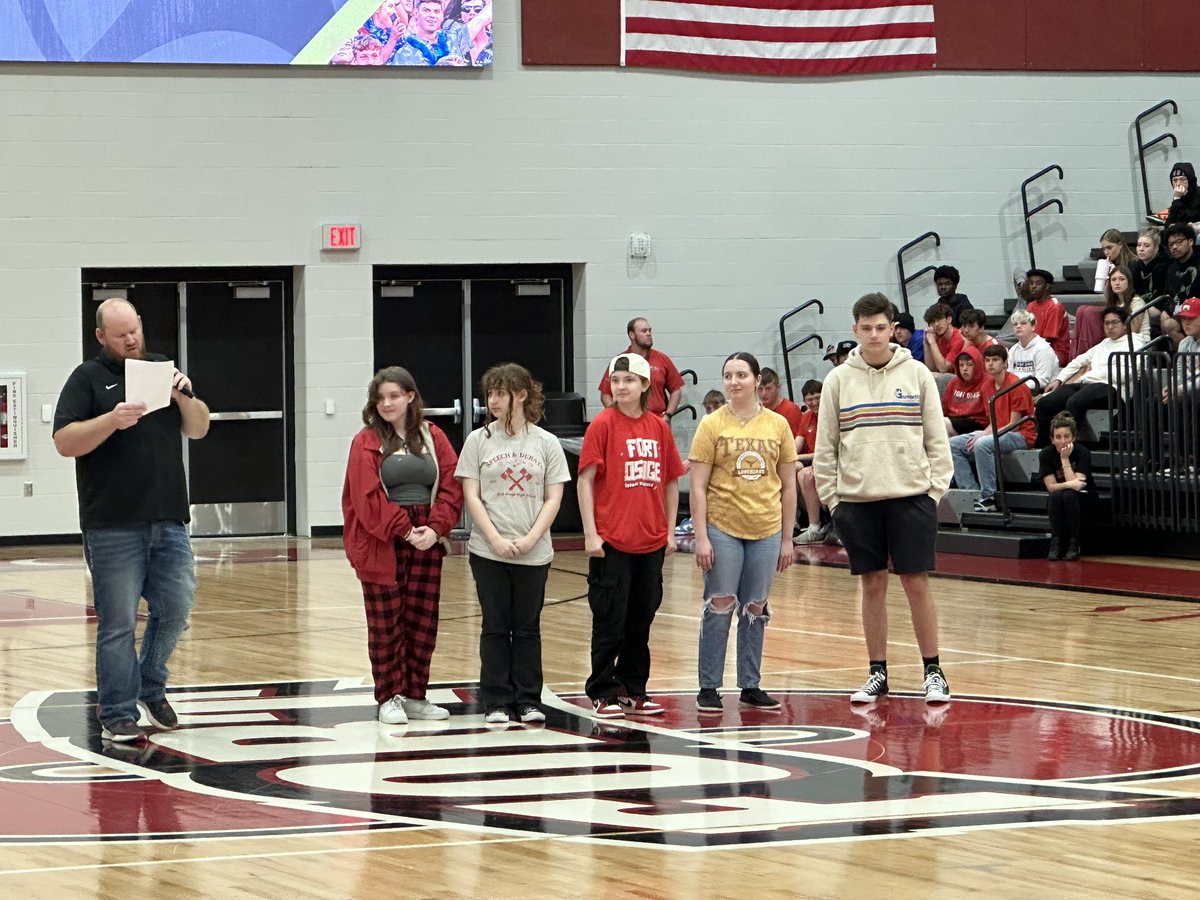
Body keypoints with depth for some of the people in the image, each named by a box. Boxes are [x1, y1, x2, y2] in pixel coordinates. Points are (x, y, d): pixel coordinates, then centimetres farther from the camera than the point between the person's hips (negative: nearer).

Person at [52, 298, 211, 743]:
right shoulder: (88, 378, 2)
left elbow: (198, 429, 14)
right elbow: (65, 441, -7)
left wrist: (185, 397, -6)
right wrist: (113, 419, -21)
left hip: (169, 521, 4)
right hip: (113, 526, -4)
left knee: (175, 609, 6)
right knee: (118, 623, -2)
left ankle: (151, 688, 28)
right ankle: (117, 714, 6)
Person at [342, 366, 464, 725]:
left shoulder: (432, 438, 9)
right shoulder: (367, 442, 0)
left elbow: (451, 487, 4)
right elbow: (368, 498, -8)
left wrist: (435, 528, -11)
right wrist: (405, 531, -15)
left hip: (427, 540, 3)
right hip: (381, 544, -3)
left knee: (423, 621, 6)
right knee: (386, 622, 1)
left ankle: (414, 696, 15)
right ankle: (389, 698, 7)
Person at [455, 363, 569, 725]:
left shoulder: (546, 443, 4)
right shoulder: (479, 440, 3)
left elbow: (554, 498, 2)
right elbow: (471, 496, -1)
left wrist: (530, 539, -11)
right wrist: (496, 540, -11)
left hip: (534, 553, 0)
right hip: (488, 552, 0)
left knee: (527, 627, 5)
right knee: (495, 627, 3)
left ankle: (528, 701, 11)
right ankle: (496, 702, 8)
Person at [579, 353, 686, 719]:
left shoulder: (659, 428, 6)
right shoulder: (603, 425, -6)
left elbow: (671, 481, 14)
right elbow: (585, 480, -7)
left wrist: (670, 530, 10)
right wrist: (590, 534, -12)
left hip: (651, 541, 5)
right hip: (612, 540, -4)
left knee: (641, 620, 11)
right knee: (610, 621, -1)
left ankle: (633, 691, 21)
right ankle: (603, 695, 7)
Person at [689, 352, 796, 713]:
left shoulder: (778, 425, 5)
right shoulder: (712, 425, -2)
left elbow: (788, 486, 10)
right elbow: (698, 486, -4)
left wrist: (787, 539, 8)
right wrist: (701, 537, -10)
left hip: (766, 530, 3)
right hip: (723, 528, -3)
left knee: (755, 610, 8)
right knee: (719, 606, -2)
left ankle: (750, 686, 16)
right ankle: (708, 687, 5)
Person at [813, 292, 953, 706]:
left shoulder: (916, 374, 2)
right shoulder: (839, 380, 4)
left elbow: (936, 438, 3)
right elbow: (825, 446, 7)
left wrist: (936, 488, -4)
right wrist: (831, 496, 1)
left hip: (911, 495, -1)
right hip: (857, 499, 1)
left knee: (916, 583, -1)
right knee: (873, 585, 7)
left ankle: (933, 671, 8)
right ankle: (877, 674, 14)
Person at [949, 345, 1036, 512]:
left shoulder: (1015, 385, -13)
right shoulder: (987, 386, 10)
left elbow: (1014, 425, -15)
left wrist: (984, 435, -19)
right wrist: (983, 434, -7)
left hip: (1021, 436, -8)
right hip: (997, 433, 8)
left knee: (982, 445, -36)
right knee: (954, 444, -5)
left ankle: (989, 498, -29)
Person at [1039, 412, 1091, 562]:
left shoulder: (1082, 453, -16)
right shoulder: (1046, 454, -10)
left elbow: (1076, 484, -24)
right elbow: (1051, 486, -15)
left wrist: (1065, 459, -26)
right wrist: (1070, 484, -32)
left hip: (1082, 504, -2)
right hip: (1057, 506, 2)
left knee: (1069, 495, -34)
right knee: (1057, 495, -32)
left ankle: (1074, 544, -25)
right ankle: (1056, 543, -25)